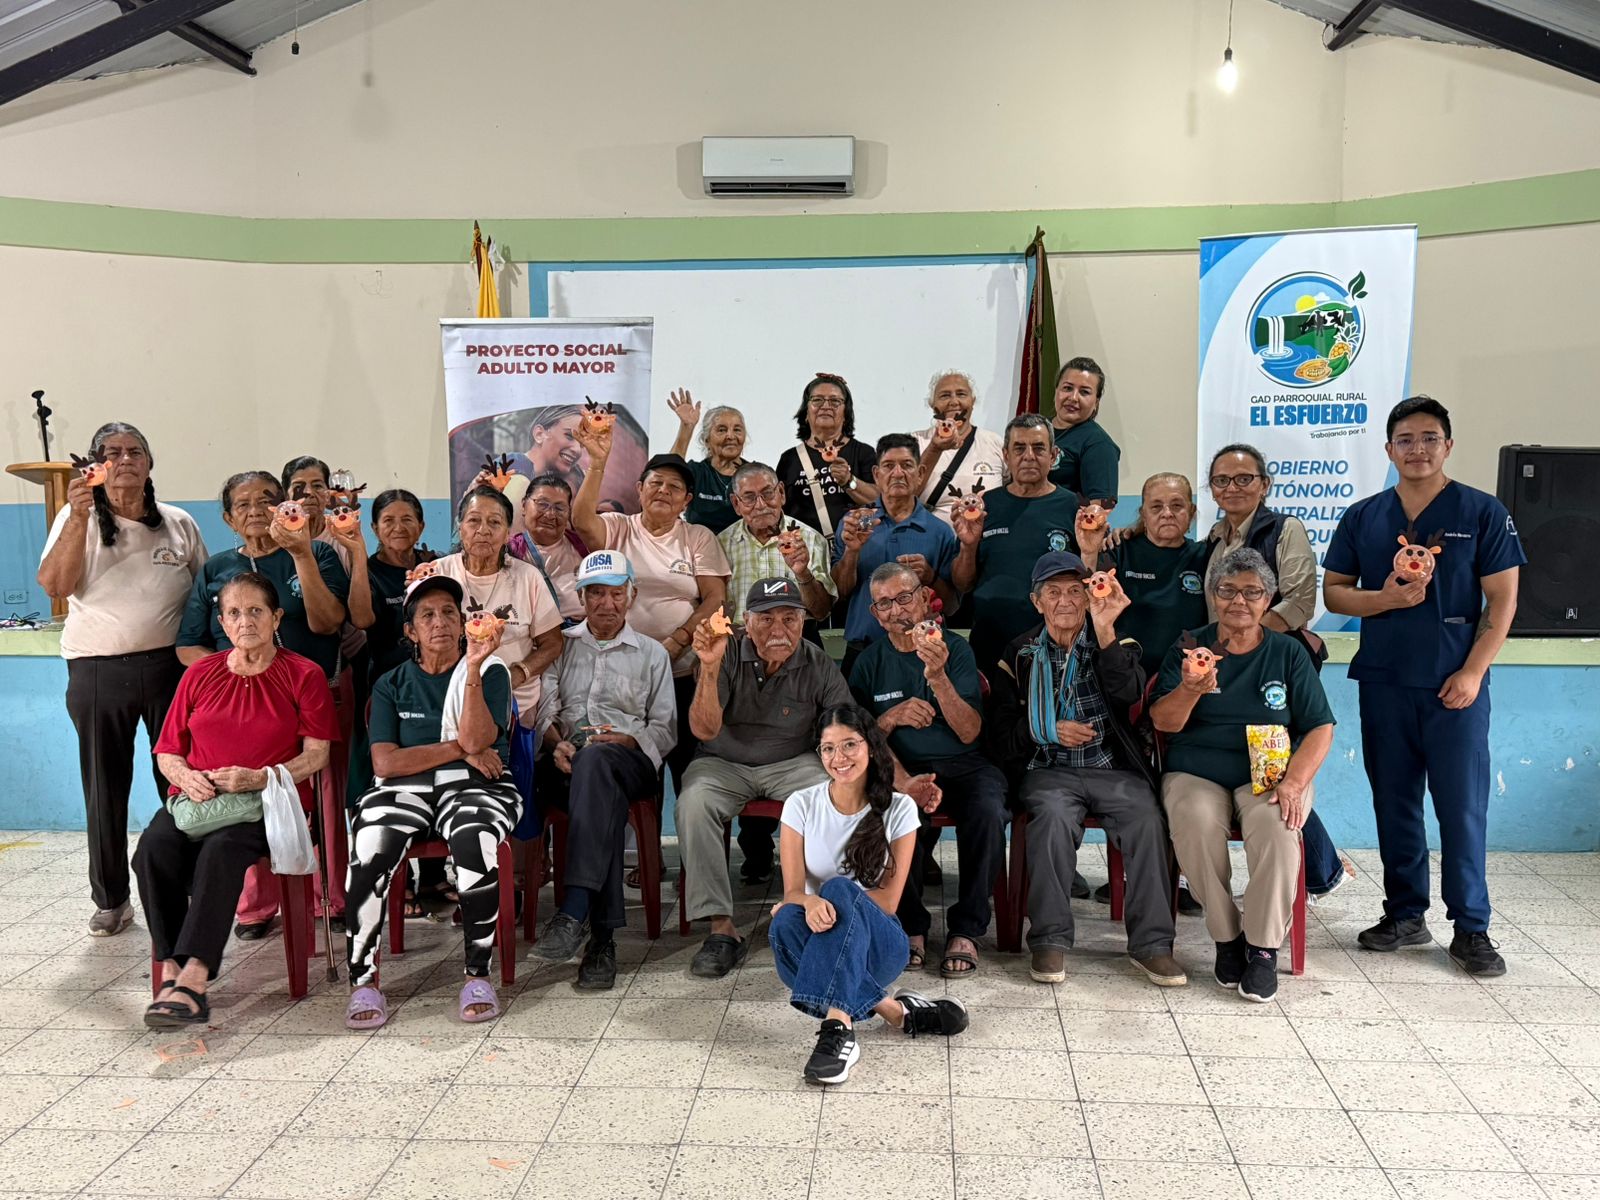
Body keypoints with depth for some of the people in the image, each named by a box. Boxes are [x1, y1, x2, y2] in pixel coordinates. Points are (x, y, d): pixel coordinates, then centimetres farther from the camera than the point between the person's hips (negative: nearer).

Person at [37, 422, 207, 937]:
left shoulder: (179, 524, 9)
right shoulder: (79, 518, 4)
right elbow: (54, 584, -11)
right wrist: (79, 518, -20)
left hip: (169, 666, 1)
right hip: (98, 672, -1)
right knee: (105, 790, 7)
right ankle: (111, 900, 19)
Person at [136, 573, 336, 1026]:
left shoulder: (304, 675, 6)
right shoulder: (200, 675, 17)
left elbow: (317, 754, -2)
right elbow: (167, 752, 17)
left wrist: (259, 778, -17)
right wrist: (186, 777, -6)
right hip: (196, 798, 4)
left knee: (221, 849, -35)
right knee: (153, 848, -28)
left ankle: (193, 977, -38)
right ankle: (173, 972, -27)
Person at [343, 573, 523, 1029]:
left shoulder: (491, 670, 7)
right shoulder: (392, 684, 13)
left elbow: (477, 740, -10)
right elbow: (385, 761, -1)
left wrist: (473, 670, -19)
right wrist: (460, 748, -7)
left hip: (474, 786, -2)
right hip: (405, 788, 2)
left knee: (475, 842, -36)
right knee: (369, 848, -30)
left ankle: (477, 975, -23)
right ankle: (363, 980, -20)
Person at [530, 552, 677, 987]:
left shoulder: (652, 654, 20)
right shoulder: (560, 645, 23)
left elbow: (665, 728, 13)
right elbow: (542, 706, 10)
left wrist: (626, 739, -8)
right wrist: (556, 742, -12)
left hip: (629, 760, -1)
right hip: (567, 763, 1)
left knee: (595, 760, -40)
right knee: (605, 796, -38)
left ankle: (574, 914, -49)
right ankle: (603, 935, -41)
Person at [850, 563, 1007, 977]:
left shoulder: (955, 649, 5)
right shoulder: (870, 662, 11)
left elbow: (969, 732, -5)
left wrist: (938, 678, -19)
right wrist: (890, 718, -9)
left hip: (962, 765, 0)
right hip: (900, 769, 0)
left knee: (988, 813, -32)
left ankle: (966, 929, -12)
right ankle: (910, 924, -11)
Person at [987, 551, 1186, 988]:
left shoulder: (1115, 643, 10)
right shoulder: (1020, 654, 11)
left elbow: (1129, 693, -14)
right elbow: (998, 731, 8)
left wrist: (1105, 630, -24)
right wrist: (1047, 730, -8)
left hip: (1113, 768, 1)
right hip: (1049, 769, -1)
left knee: (1147, 817, -28)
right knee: (1054, 815, -32)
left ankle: (1151, 942, -18)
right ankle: (1050, 940, -23)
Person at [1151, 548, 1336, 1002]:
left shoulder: (1288, 653, 9)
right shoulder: (1189, 648, 8)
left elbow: (1320, 728, 4)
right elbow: (1163, 722, -2)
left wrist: (1294, 781, -13)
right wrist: (1190, 689, -24)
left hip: (1270, 774, 0)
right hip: (1196, 773, 0)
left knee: (1276, 823, -32)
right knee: (1196, 821, -32)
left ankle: (1263, 947, -16)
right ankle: (1226, 937, -13)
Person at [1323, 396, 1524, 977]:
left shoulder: (1483, 513, 0)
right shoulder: (1362, 517, 8)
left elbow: (1502, 600, -2)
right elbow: (1333, 591, 8)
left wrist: (1473, 672, -11)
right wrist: (1385, 598, -11)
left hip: (1454, 686, -3)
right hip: (1383, 684, 3)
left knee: (1463, 806, -1)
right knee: (1394, 803, 9)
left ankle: (1471, 929, 10)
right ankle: (1405, 915, 22)